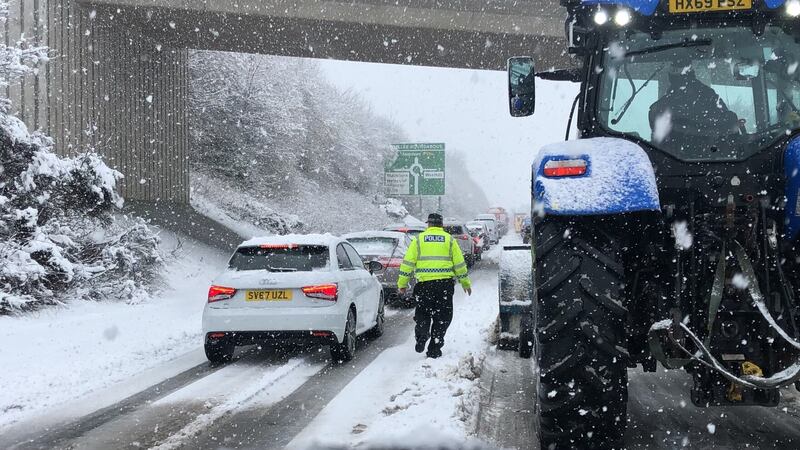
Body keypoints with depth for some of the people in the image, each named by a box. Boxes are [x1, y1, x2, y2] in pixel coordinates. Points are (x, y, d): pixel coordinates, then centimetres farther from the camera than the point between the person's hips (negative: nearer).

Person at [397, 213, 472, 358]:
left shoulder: (419, 239, 6)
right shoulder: (449, 240, 7)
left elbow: (408, 262, 3)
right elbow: (459, 263, 9)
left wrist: (402, 283, 10)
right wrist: (465, 283, 20)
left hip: (424, 283, 0)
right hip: (445, 283, 0)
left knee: (422, 314, 16)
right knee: (442, 317, 8)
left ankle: (421, 337, -7)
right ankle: (434, 349, 7)